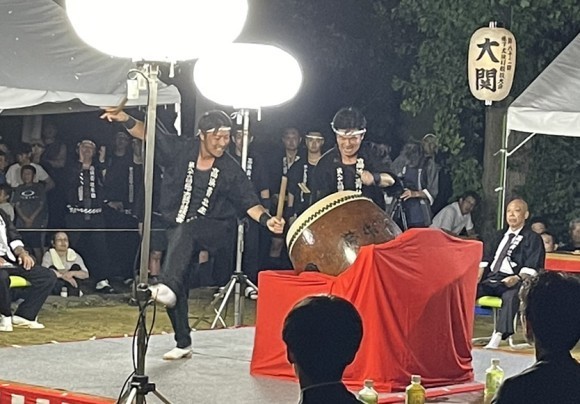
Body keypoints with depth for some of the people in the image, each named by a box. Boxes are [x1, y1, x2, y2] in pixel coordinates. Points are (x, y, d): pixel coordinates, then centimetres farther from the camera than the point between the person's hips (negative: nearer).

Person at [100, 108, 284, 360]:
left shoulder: (230, 169, -5)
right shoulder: (181, 149, -4)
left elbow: (249, 202, -1)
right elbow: (147, 134, -8)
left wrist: (266, 220, -19)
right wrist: (125, 120, -26)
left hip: (212, 228, -3)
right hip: (179, 229, 3)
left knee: (184, 231, -38)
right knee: (177, 290, 1)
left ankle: (167, 287, -52)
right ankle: (183, 344, 16)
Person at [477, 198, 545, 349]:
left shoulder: (533, 238, 8)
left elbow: (532, 267, -3)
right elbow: (486, 258, 22)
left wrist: (518, 278, -21)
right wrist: (479, 274, 1)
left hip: (512, 282, -5)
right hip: (491, 279, 6)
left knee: (511, 296, -40)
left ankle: (498, 336, -52)